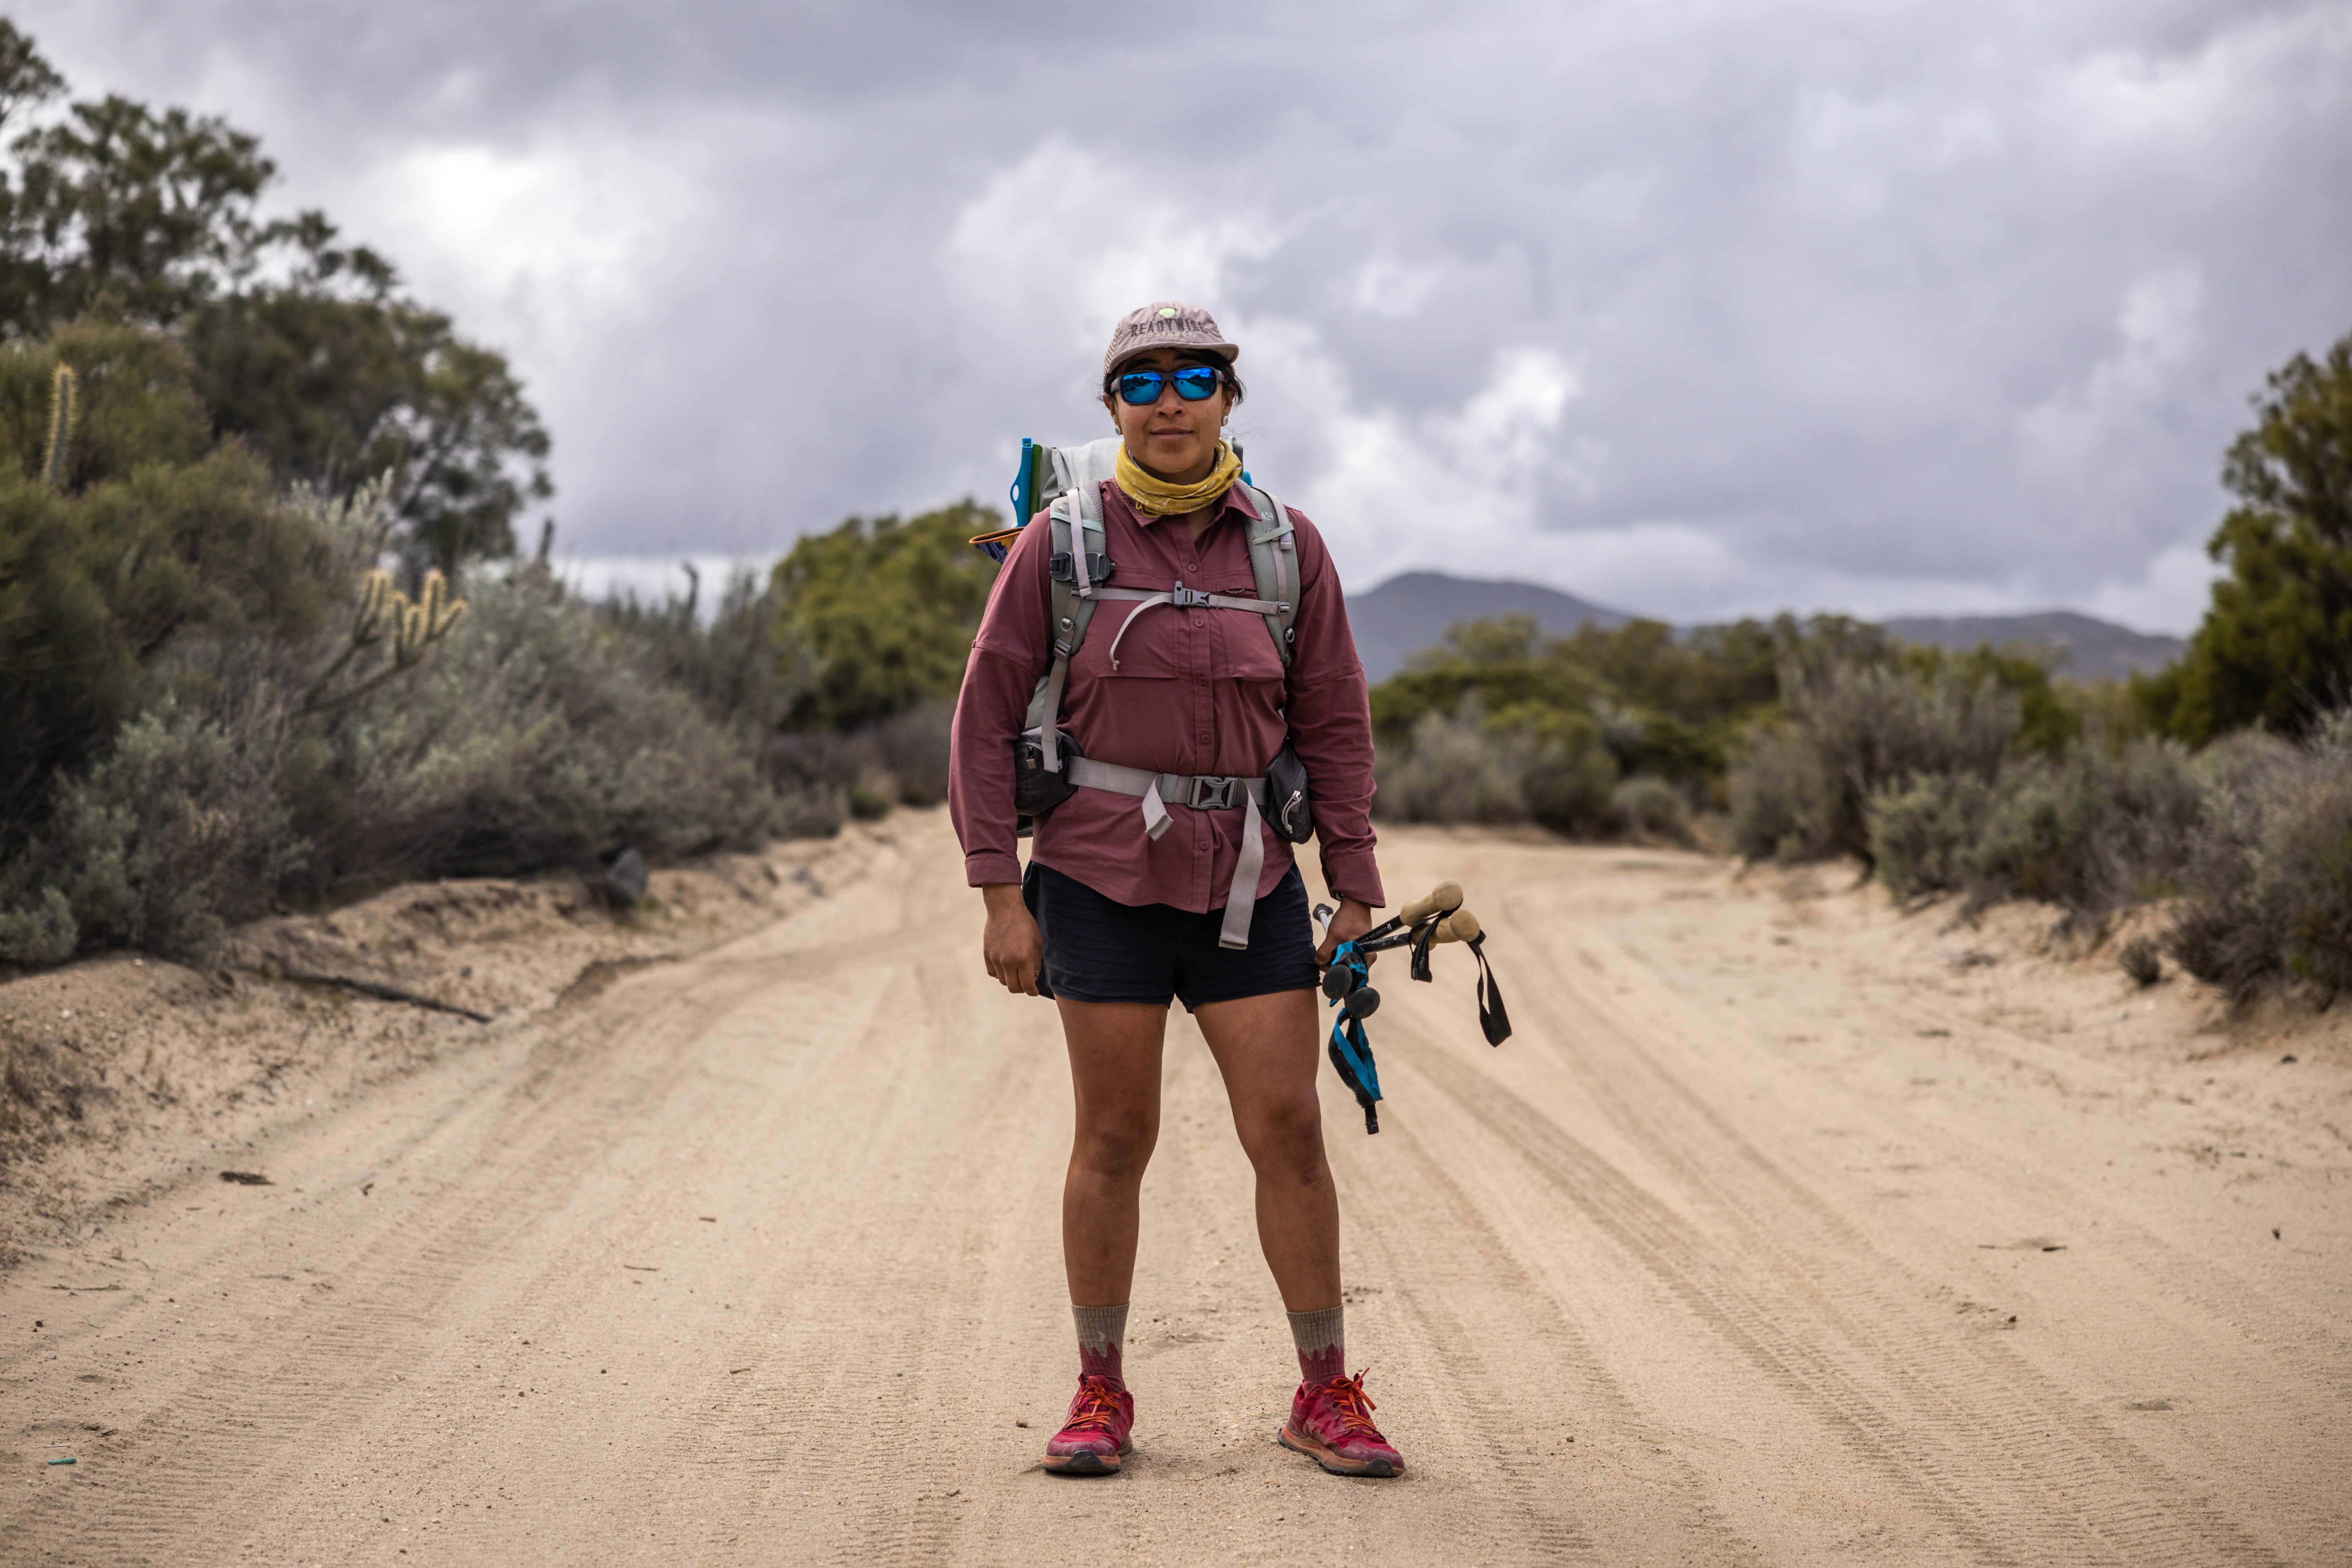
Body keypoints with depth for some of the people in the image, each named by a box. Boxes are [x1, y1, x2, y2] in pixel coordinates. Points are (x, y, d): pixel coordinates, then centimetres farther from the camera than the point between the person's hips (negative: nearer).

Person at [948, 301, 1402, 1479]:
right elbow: (988, 718, -3)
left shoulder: (1286, 547, 3)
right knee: (1114, 1139, 4)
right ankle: (1100, 1395, 17)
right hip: (1103, 880, -2)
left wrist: (1356, 892, 1)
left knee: (1289, 1128, -1)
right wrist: (1001, 896, -8)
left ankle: (1325, 1397, 10)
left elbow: (1333, 725, 6)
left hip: (1247, 884, 2)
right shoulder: (1061, 544, -3)